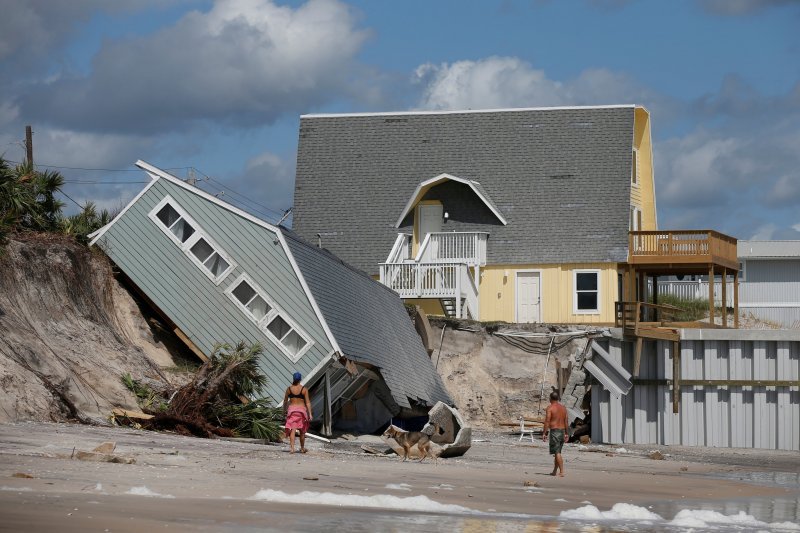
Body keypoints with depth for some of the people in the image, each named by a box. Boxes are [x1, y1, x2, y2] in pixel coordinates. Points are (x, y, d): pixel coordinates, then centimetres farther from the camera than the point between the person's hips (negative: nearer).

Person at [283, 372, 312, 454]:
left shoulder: (289, 388, -1)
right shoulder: (304, 389, -5)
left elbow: (285, 401, 9)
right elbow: (307, 402, -7)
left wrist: (284, 410, 24)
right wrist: (310, 414, -6)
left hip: (291, 410, 0)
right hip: (302, 410, 0)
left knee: (292, 429, -7)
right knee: (302, 430, 15)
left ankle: (292, 447, -23)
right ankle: (302, 448, 28)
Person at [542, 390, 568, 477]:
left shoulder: (550, 407, -9)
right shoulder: (563, 408, 10)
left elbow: (547, 421, -14)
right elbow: (566, 422, 12)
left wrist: (544, 433, -11)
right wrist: (566, 433, 17)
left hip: (554, 431, -7)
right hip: (562, 431, 7)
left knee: (557, 453, -6)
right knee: (557, 452, 15)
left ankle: (561, 472, -12)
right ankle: (554, 471, 21)